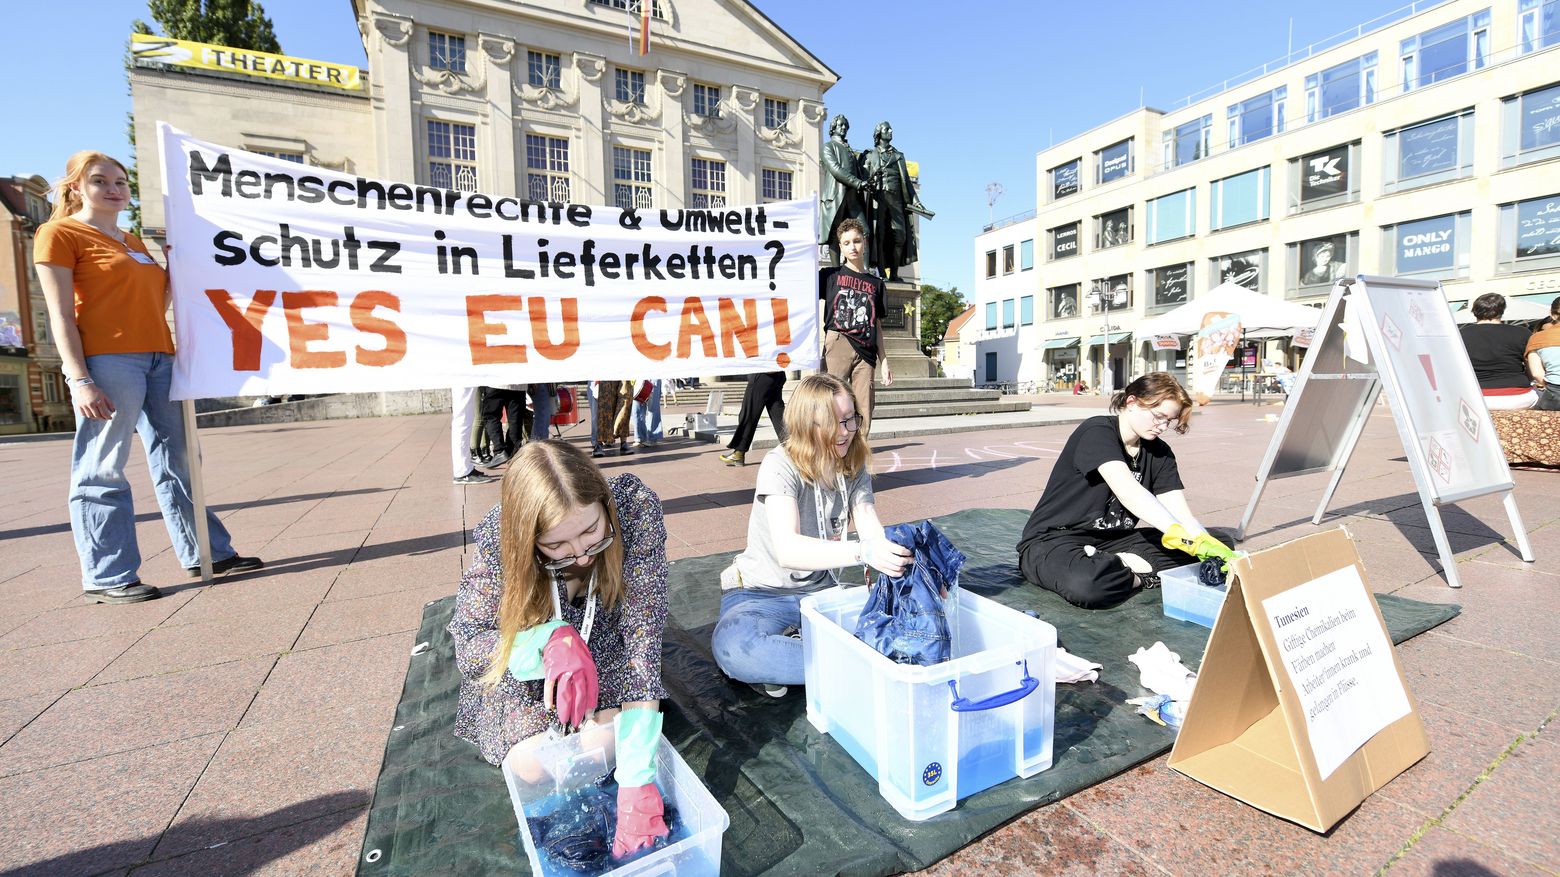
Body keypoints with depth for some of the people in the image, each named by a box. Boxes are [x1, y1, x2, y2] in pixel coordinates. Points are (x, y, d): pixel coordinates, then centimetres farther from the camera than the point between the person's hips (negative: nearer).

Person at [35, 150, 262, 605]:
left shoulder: (133, 241, 21)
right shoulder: (60, 233, 1)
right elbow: (61, 314, -7)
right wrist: (80, 379, -16)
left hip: (158, 357, 7)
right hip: (106, 361, -7)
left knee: (177, 462, 9)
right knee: (102, 471, -4)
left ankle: (206, 553, 16)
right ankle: (107, 577, 3)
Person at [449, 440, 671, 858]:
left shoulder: (635, 505, -32)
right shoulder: (499, 536, -31)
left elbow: (643, 630, -34)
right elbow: (468, 647, -23)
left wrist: (636, 776, -40)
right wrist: (551, 639, -45)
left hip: (605, 650, 0)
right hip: (525, 664, 0)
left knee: (607, 740, -23)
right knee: (534, 762, -21)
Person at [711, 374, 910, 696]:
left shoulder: (854, 470, 2)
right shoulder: (780, 465, -18)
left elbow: (875, 536, -10)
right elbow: (787, 550, -33)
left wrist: (905, 560, -32)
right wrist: (862, 552, -47)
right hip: (762, 595, -5)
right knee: (733, 645, -38)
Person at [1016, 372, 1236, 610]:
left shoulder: (1160, 452, 6)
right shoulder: (1097, 432, -17)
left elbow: (1180, 512, -4)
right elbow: (1127, 490, -32)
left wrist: (1207, 543, -24)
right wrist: (1185, 537, -41)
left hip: (1113, 540, 8)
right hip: (1054, 539, -7)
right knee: (1086, 584, -43)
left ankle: (1118, 565, -9)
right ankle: (1141, 576, -12)